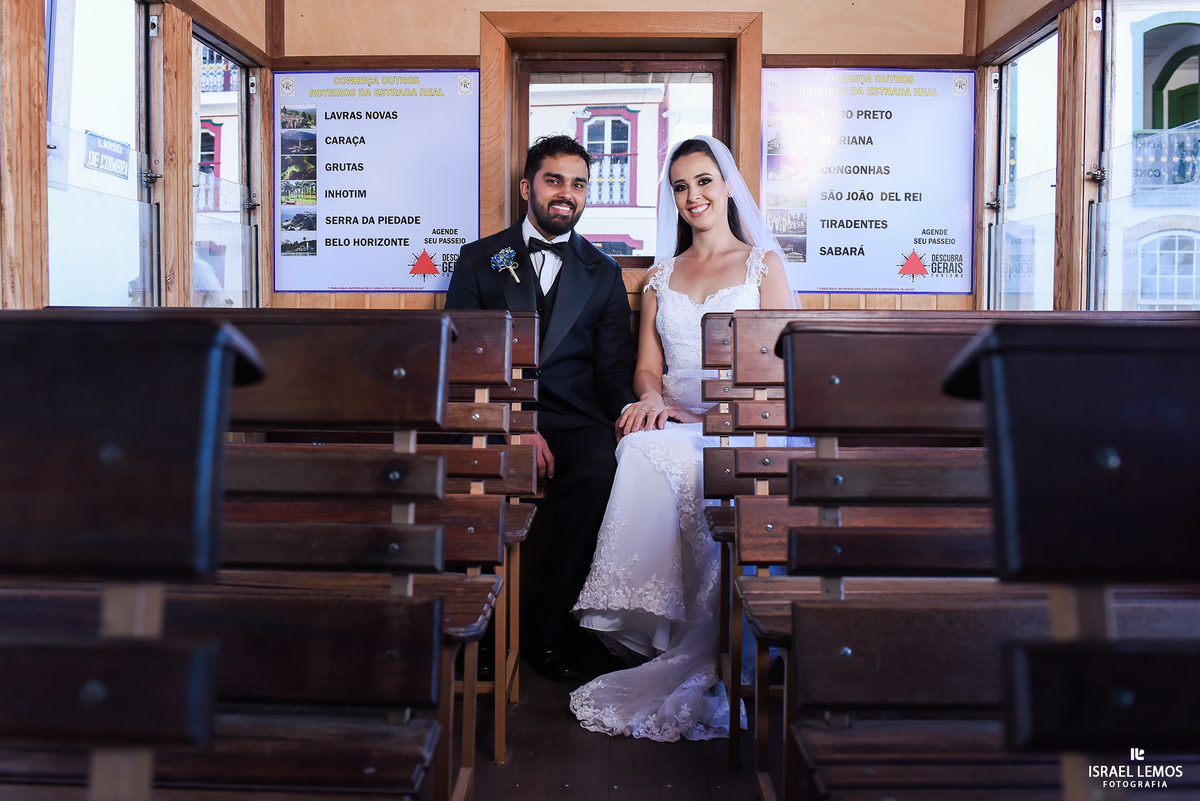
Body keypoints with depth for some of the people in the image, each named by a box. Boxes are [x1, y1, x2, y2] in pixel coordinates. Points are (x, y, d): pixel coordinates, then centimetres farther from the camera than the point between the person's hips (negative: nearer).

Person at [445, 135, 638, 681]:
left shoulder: (603, 274, 19)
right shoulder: (479, 259, 14)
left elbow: (614, 369, 12)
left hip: (573, 418, 1)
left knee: (599, 471, -32)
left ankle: (546, 628, -15)